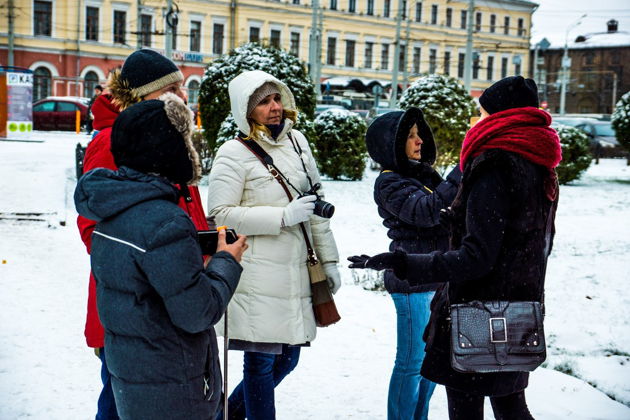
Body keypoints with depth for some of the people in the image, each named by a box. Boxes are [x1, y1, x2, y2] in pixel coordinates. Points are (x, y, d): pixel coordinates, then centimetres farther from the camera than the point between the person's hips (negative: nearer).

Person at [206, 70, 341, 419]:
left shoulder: (297, 141, 12)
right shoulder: (234, 154, -8)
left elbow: (316, 203, 18)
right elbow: (220, 214, -15)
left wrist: (328, 259, 17)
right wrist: (283, 216, -18)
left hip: (294, 272, 7)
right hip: (257, 276, -7)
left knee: (287, 357, 14)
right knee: (262, 360, -1)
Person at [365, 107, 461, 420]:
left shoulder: (423, 175, 14)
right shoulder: (389, 183, -12)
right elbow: (428, 211, -26)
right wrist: (462, 172, -29)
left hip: (437, 279, 9)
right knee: (412, 363, -1)